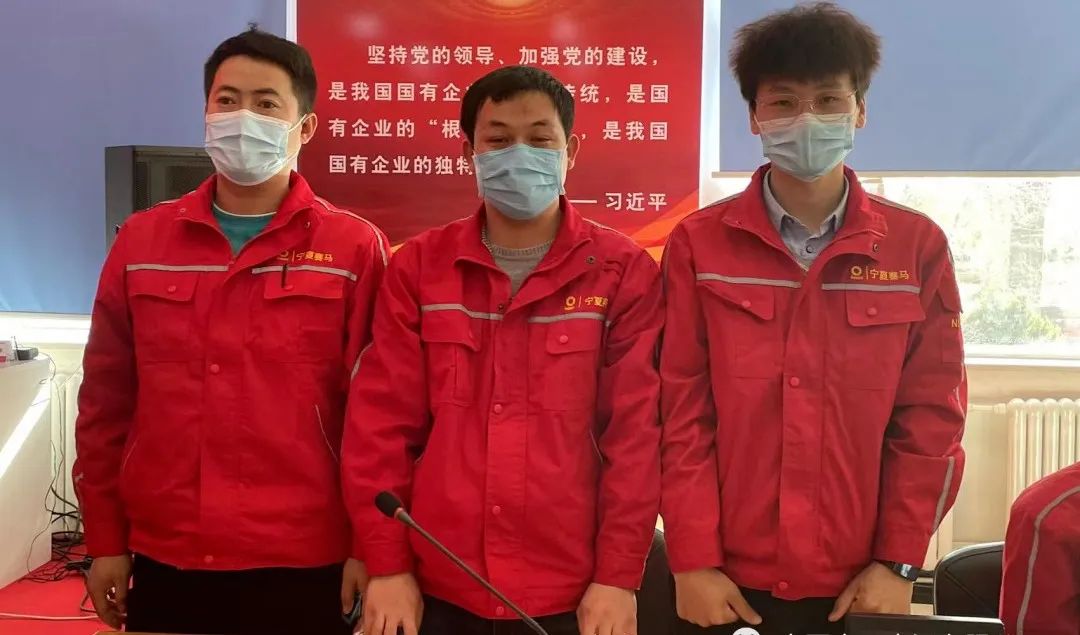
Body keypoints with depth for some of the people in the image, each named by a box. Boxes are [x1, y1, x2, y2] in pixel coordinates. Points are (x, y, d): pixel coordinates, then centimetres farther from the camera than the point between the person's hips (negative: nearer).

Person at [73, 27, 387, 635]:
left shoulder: (356, 248, -5)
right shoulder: (140, 240, 5)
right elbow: (107, 399, 8)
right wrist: (106, 540, 8)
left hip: (303, 563, -3)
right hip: (163, 562, 3)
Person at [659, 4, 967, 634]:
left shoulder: (918, 245, 0)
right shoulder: (698, 244, -3)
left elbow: (931, 417, 1)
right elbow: (681, 411, -4)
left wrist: (899, 562, -3)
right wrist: (692, 559, -7)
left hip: (860, 583, 1)